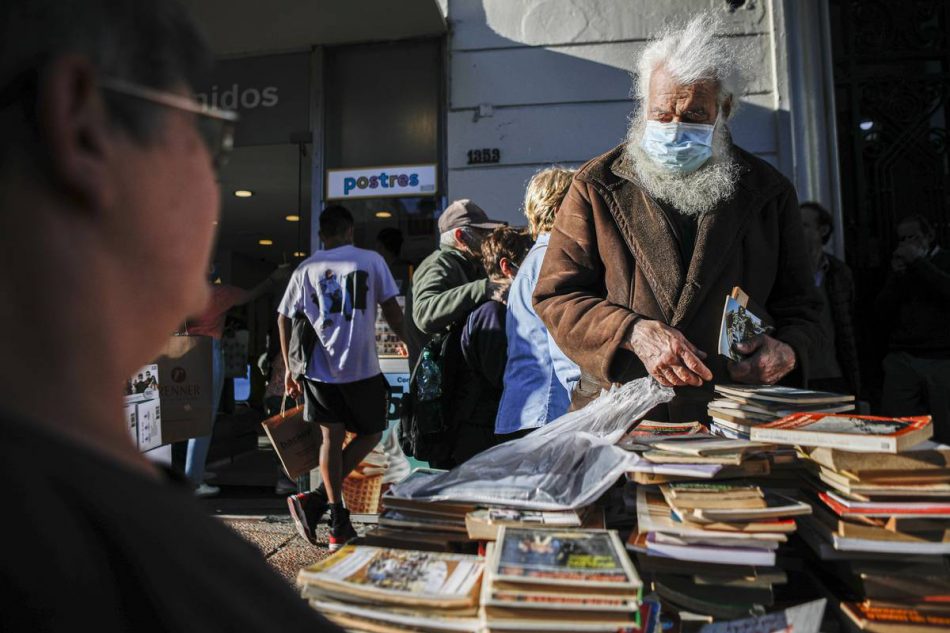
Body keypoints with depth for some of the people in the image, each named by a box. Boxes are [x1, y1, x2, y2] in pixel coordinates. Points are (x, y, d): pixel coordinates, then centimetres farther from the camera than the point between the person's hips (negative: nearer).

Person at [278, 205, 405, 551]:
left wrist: (289, 367, 17)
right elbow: (392, 310, -2)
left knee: (332, 437, 12)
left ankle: (339, 524, 13)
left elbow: (284, 318, 9)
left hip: (319, 368, 3)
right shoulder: (371, 260, 1)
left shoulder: (306, 268, 9)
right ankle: (317, 499, 2)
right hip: (362, 367, -3)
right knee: (370, 434, 14)